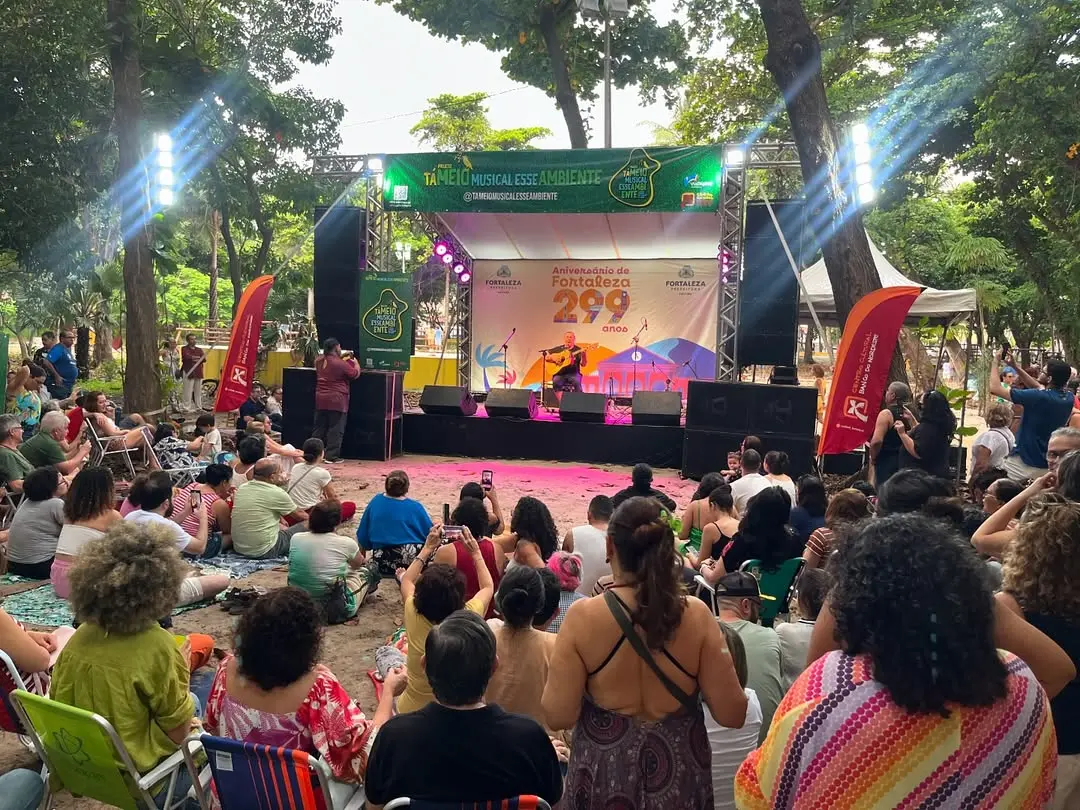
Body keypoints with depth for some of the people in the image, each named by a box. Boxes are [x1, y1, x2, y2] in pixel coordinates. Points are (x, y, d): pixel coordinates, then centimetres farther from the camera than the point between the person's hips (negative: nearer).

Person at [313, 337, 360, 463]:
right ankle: (331, 456, -1)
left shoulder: (319, 362, 7)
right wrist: (355, 363, 15)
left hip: (320, 400, 7)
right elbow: (355, 374, -3)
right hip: (337, 401, -7)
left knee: (319, 428, 13)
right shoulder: (341, 364, -15)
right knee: (336, 429, 0)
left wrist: (341, 357, 26)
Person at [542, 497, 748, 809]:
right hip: (679, 778, 1)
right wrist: (723, 659, 6)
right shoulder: (696, 615, -15)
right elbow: (732, 714, -11)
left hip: (602, 776, -1)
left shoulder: (582, 616, -19)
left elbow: (558, 716, -15)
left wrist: (559, 672, 3)